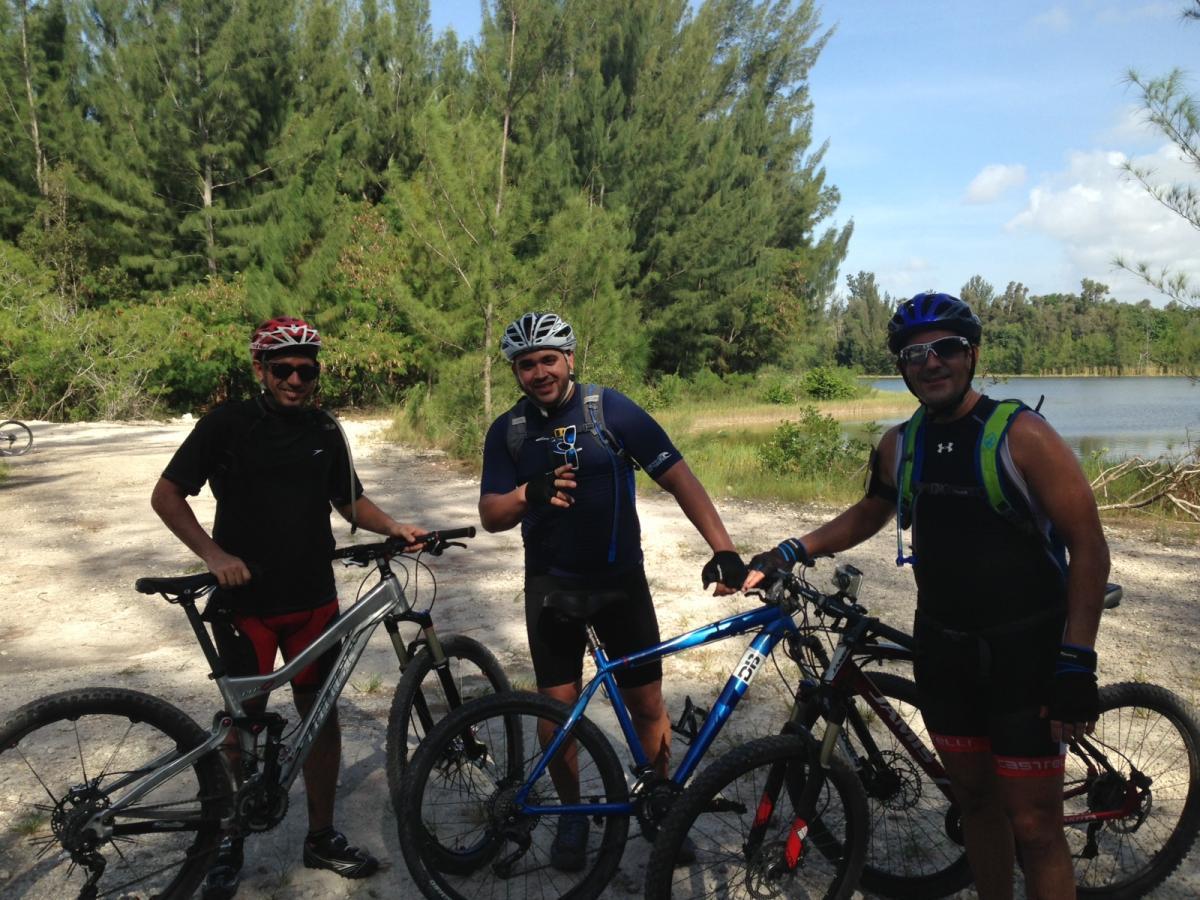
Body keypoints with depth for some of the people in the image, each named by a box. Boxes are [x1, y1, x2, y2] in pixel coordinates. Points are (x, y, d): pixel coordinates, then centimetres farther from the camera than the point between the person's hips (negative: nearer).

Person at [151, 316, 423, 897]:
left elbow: (349, 501, 14)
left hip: (313, 599, 3)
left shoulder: (325, 431, 5)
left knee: (321, 714, 9)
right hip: (245, 600, -3)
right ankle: (229, 842, 27)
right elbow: (166, 495, -6)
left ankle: (322, 837, 25)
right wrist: (214, 554, -19)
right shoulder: (228, 423, -6)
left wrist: (396, 528, -4)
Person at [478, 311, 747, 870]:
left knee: (647, 705, 3)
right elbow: (491, 516, -6)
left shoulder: (611, 409, -10)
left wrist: (724, 549, -24)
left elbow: (678, 478, -13)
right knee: (558, 705, 4)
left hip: (620, 577, -1)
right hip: (551, 582, 2)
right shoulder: (508, 431, -2)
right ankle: (572, 815, 26)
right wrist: (527, 494, -30)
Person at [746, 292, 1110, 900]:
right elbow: (870, 513, 21)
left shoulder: (1021, 434, -14)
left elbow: (1088, 547, -13)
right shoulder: (899, 446, 3)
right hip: (942, 648, 5)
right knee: (974, 796, 17)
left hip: (1025, 650, -5)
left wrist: (1077, 663, -18)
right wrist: (790, 552, 10)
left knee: (1033, 824, 0)